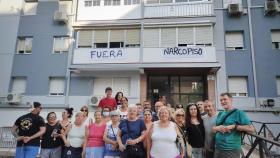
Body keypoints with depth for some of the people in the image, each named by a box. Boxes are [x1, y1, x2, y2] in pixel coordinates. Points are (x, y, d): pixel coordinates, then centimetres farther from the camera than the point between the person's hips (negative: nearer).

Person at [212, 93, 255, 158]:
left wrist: (234, 126, -20)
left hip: (231, 150, -6)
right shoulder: (220, 114, 12)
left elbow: (251, 129, -13)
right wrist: (218, 128, -8)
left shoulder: (238, 112, -7)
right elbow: (213, 128, 13)